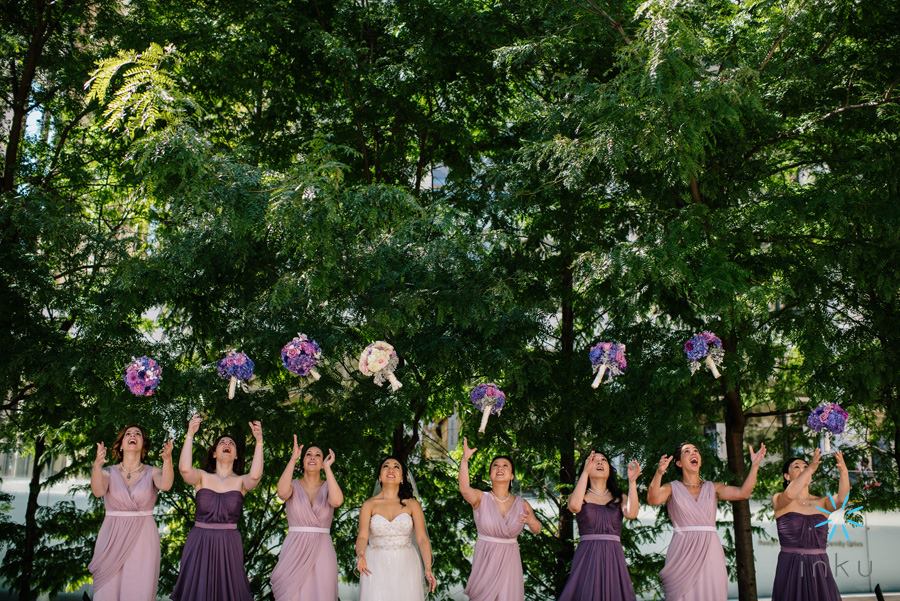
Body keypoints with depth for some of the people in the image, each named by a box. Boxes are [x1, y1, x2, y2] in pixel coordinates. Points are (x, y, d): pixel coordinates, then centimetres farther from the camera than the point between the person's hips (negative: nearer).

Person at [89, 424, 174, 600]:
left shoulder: (152, 472, 2)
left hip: (143, 539, -1)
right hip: (112, 539, 1)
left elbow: (165, 485, -20)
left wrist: (167, 460, -40)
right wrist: (97, 465, -36)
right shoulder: (109, 473, 3)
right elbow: (98, 491, -17)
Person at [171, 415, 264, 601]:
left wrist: (259, 441, -27)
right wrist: (190, 434, -21)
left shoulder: (241, 481, 2)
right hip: (199, 543, 0)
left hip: (229, 544, 0)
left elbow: (255, 475, -21)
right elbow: (184, 469, -18)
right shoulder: (202, 477, 3)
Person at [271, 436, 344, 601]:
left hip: (321, 551, 0)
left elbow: (337, 501, -19)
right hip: (295, 549, 0)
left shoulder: (328, 488, 5)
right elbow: (282, 493, -21)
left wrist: (327, 468, -14)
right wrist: (293, 458, -18)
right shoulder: (294, 485, 4)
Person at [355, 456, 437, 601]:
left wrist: (428, 568, -13)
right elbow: (362, 537, -5)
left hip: (406, 566, 0)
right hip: (376, 567, 0)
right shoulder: (369, 505, 4)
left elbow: (422, 538, -1)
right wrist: (360, 556, -26)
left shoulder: (412, 504, 4)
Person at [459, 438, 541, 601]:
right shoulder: (481, 498, -8)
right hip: (485, 559, -2)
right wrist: (465, 459, -39)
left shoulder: (522, 504, 1)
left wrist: (530, 520, -15)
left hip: (510, 560, 2)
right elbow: (464, 488, -29)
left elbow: (537, 530, 9)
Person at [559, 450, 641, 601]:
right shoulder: (581, 496, 7)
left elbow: (632, 513, -10)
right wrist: (585, 472, -15)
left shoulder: (620, 498, 11)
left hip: (613, 558, 2)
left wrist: (632, 481, -12)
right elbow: (575, 506, -18)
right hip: (587, 557, -2)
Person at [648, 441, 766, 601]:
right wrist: (659, 473, -33)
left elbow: (743, 493, -3)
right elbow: (653, 499, -17)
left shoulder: (713, 488, 12)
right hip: (683, 553, -2)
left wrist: (755, 465, -12)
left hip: (710, 553, 2)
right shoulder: (672, 488, 4)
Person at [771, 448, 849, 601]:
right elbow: (790, 494, -25)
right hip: (791, 571, -3)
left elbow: (842, 499, -14)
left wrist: (843, 472, -32)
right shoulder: (779, 500, 0)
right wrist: (811, 468, -34)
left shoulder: (822, 502, 9)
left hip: (819, 571, 3)